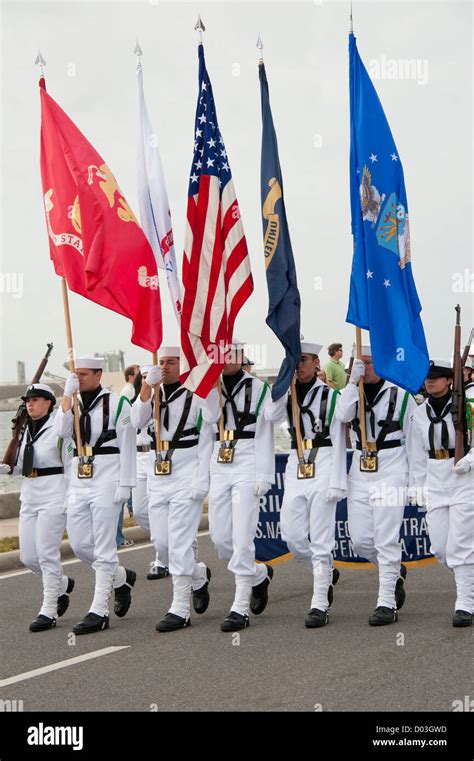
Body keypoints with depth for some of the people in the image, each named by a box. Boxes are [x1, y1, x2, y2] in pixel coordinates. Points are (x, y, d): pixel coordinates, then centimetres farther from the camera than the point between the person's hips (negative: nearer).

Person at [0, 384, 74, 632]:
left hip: (53, 497, -8)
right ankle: (63, 584, 32)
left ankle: (48, 611, -2)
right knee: (28, 556, 6)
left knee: (46, 553, -9)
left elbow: (71, 466, -8)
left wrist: (69, 500, -12)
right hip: (30, 497, 8)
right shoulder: (26, 431, 13)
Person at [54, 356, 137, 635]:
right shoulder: (73, 403, 12)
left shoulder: (116, 403, -5)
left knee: (103, 546, -4)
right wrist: (68, 394, -10)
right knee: (80, 544, 8)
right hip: (79, 481, 6)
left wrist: (125, 484, -11)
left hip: (106, 480, -6)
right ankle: (121, 577, 31)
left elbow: (127, 446, -6)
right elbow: (62, 431, -6)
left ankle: (99, 611, -1)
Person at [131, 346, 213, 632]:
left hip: (186, 478, -6)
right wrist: (148, 385, -16)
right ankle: (199, 575, 33)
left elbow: (205, 442, -5)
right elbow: (137, 422, -7)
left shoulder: (195, 396, -4)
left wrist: (201, 481, -11)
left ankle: (180, 609, -3)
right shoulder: (154, 395, 12)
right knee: (160, 542, 8)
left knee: (179, 543, -7)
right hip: (158, 478, 6)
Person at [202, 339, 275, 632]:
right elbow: (210, 417, -8)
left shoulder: (259, 388, -2)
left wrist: (263, 476, -9)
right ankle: (259, 573, 32)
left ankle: (241, 607, -5)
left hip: (247, 464, -5)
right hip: (220, 465, 6)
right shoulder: (213, 386, 12)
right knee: (220, 537, 6)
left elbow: (264, 435, -4)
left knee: (242, 537, -9)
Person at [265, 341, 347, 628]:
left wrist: (337, 483, -10)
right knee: (293, 537, 5)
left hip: (323, 466, -5)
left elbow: (339, 441, -5)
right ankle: (327, 572, 31)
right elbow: (271, 416, -10)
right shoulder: (288, 394, 11)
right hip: (295, 467, 5)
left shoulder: (330, 395, -2)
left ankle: (320, 606, -1)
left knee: (320, 539, -5)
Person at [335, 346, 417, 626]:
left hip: (391, 471, -5)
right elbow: (342, 415, -11)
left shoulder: (400, 393, -2)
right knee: (360, 539, 6)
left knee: (386, 540, -7)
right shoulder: (353, 391, 10)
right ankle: (396, 571, 33)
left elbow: (412, 438, 2)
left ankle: (387, 604, -3)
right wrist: (353, 381, -17)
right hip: (359, 472, 5)